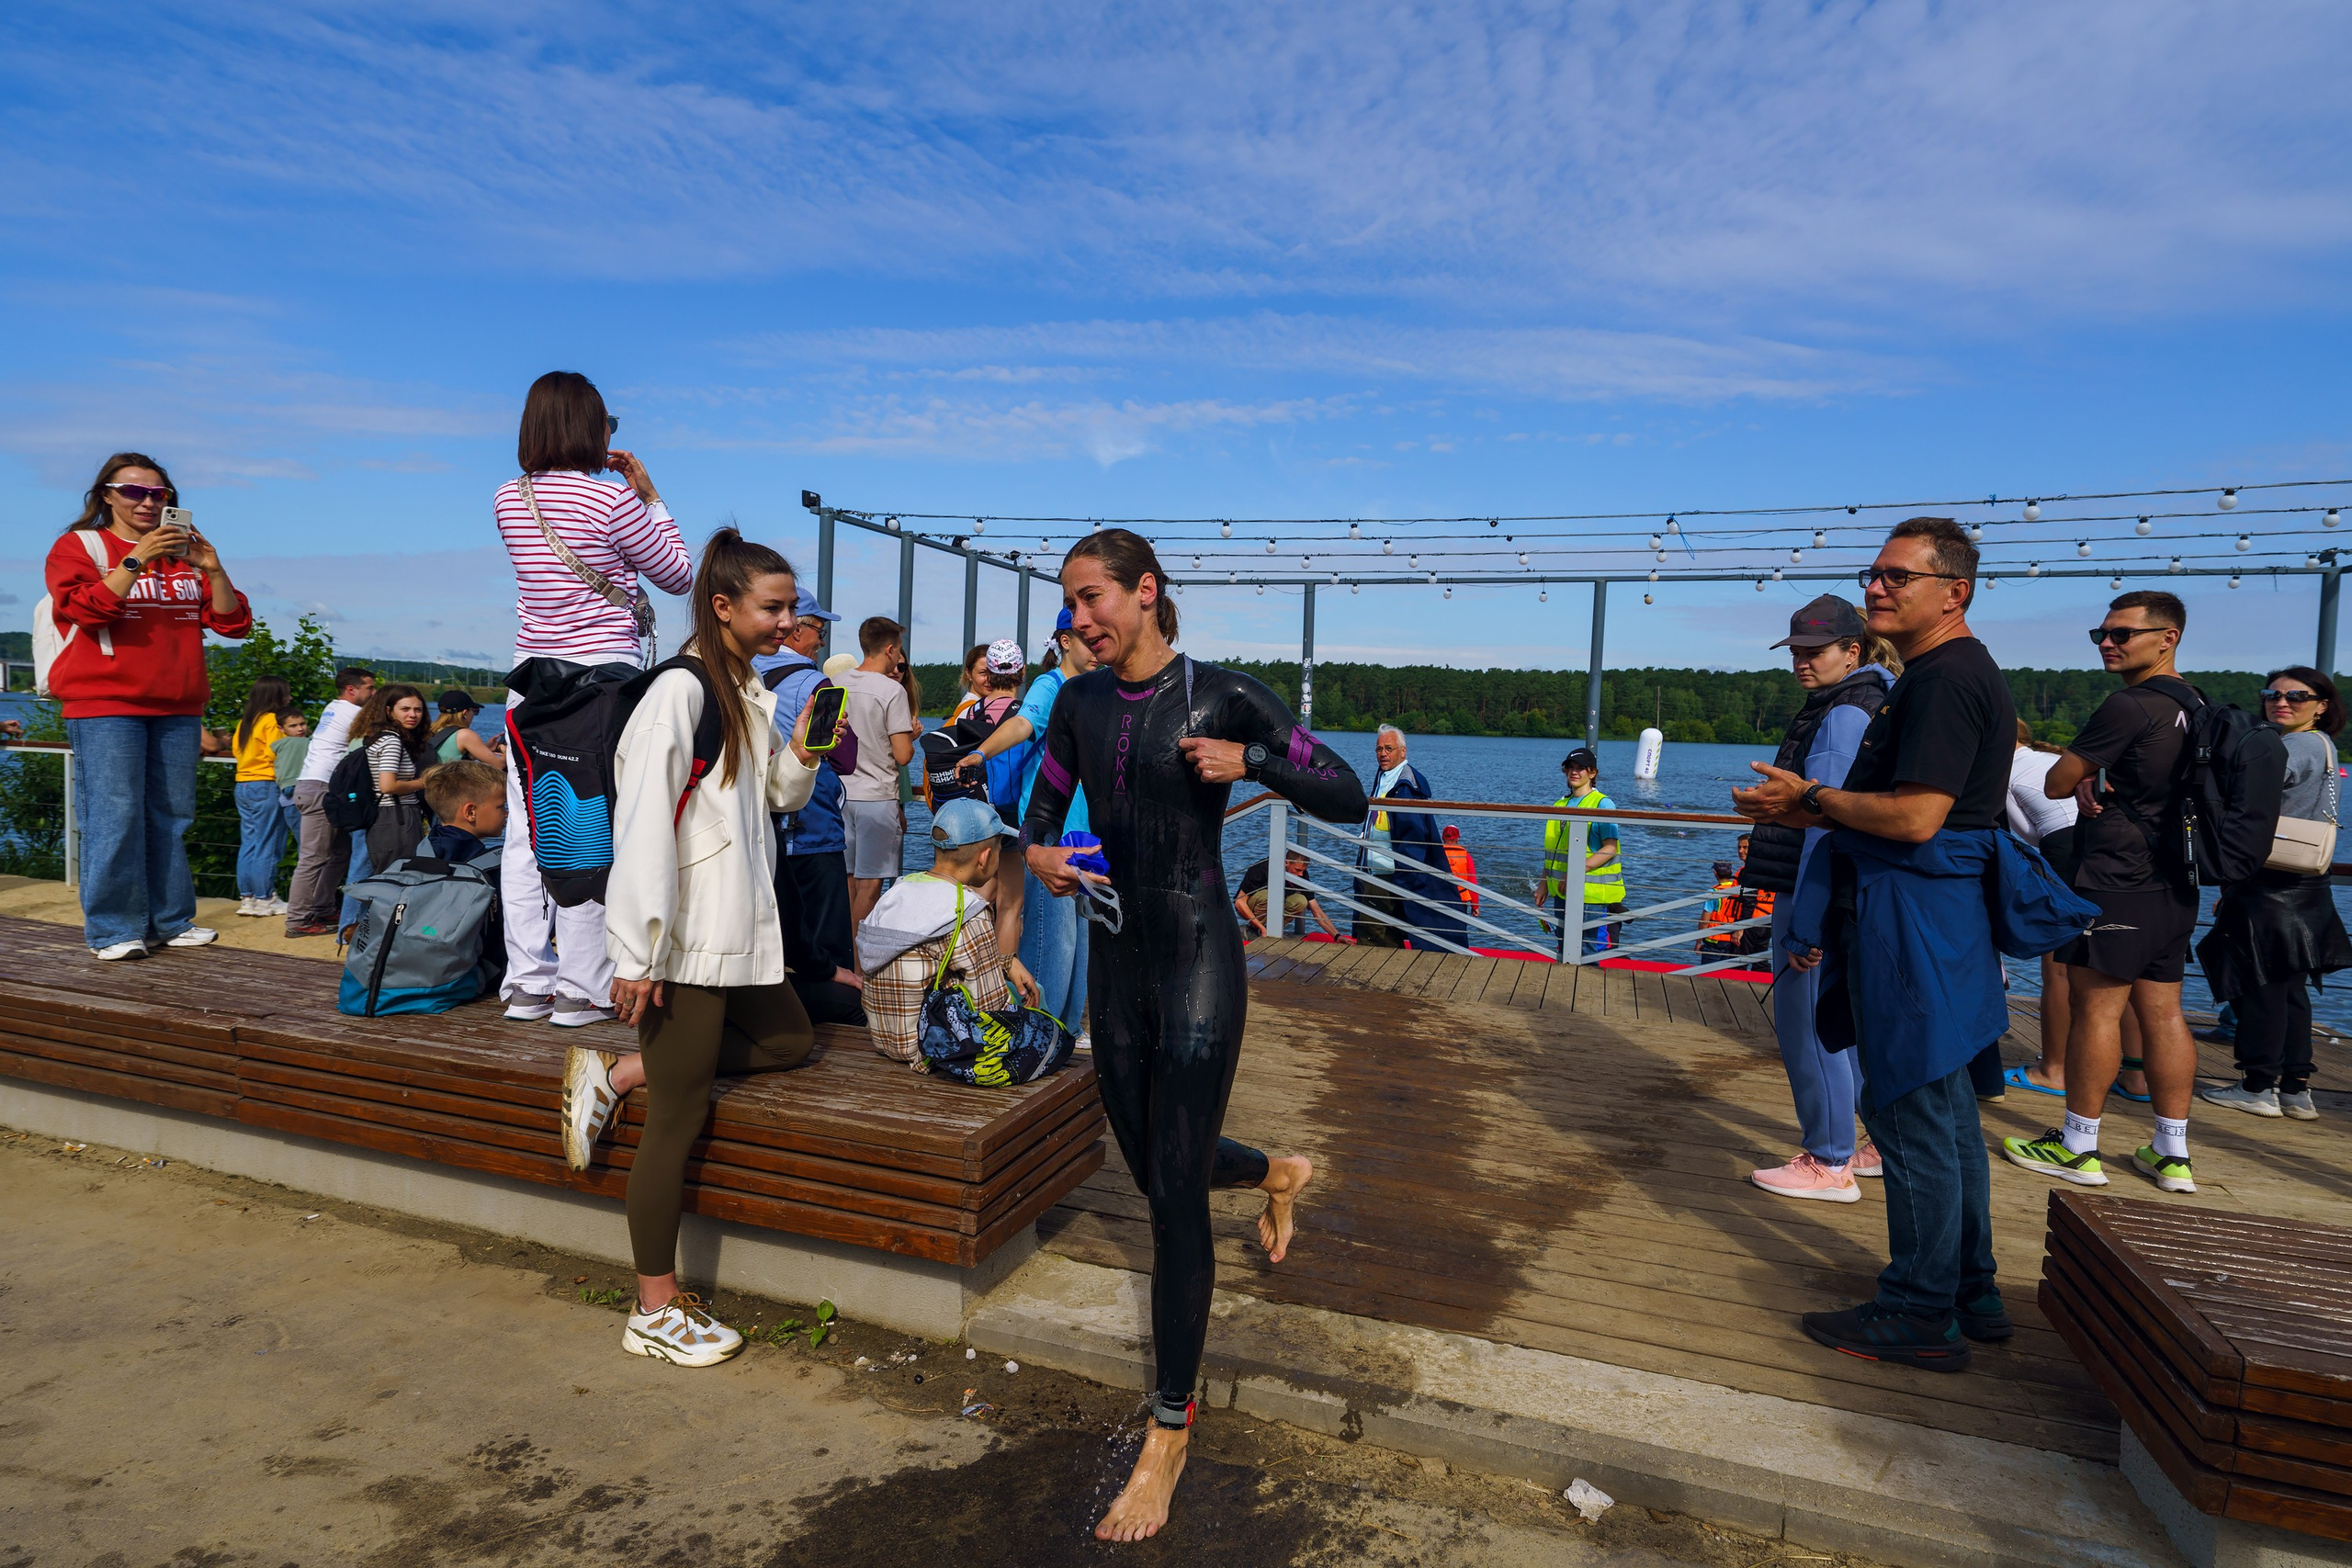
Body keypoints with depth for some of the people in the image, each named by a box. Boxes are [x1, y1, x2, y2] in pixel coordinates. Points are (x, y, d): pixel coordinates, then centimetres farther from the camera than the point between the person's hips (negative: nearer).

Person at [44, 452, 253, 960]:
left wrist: (213, 570, -7)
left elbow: (234, 623, 8)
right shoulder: (78, 546, 7)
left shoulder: (184, 553, 18)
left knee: (171, 817, 6)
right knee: (115, 816, -8)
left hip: (178, 708, 4)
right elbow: (86, 608, -12)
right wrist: (137, 559, -18)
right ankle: (112, 929, -2)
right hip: (105, 704, -4)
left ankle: (170, 921, 13)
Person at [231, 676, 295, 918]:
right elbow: (276, 753, -17)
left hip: (243, 784, 9)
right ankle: (265, 898, -1)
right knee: (268, 844, -4)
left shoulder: (245, 720, 14)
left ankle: (246, 897, 14)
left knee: (248, 843, 11)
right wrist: (285, 738, -1)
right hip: (265, 786, -8)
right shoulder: (270, 720, -10)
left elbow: (237, 750, 21)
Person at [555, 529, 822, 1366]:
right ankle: (656, 1311, 14)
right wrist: (636, 954, -20)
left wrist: (802, 748, 0)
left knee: (789, 1041, 20)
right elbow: (642, 823, -20)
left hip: (741, 931, 9)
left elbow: (781, 796, 20)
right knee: (679, 1117, 0)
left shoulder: (754, 695, 11)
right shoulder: (680, 691, -16)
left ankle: (615, 1073, 19)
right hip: (686, 942, -9)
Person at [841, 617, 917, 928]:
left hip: (841, 794, 6)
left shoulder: (836, 684, 6)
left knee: (848, 877, 14)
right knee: (870, 883, 1)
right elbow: (903, 755, -15)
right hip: (877, 798, -6)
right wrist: (911, 733, 6)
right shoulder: (893, 690, -12)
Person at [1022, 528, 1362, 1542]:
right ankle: (1276, 1173, 51)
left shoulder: (1223, 696, -9)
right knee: (1150, 1166, 19)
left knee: (1175, 1192, -2)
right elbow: (1043, 807, 17)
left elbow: (1348, 797, -6)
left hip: (1198, 961, -6)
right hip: (1116, 961, 6)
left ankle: (1170, 1429, 15)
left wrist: (1248, 759, -20)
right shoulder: (1080, 702, 5)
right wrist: (1038, 854, -5)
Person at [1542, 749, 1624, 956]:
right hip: (1562, 892, 7)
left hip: (1593, 894, -7)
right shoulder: (1559, 805, 14)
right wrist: (1545, 885, 14)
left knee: (1593, 955, -5)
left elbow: (1610, 849, -15)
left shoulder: (1603, 804, -7)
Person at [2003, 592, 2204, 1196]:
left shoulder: (2130, 705, -15)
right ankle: (2172, 1154, 16)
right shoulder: (2194, 705, 14)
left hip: (2117, 884, -9)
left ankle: (2077, 1147, 4)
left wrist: (2082, 778, 11)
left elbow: (2054, 783, -11)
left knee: (2095, 1008, -3)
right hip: (2173, 886, 9)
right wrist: (2093, 779, 3)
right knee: (2162, 1011, 11)